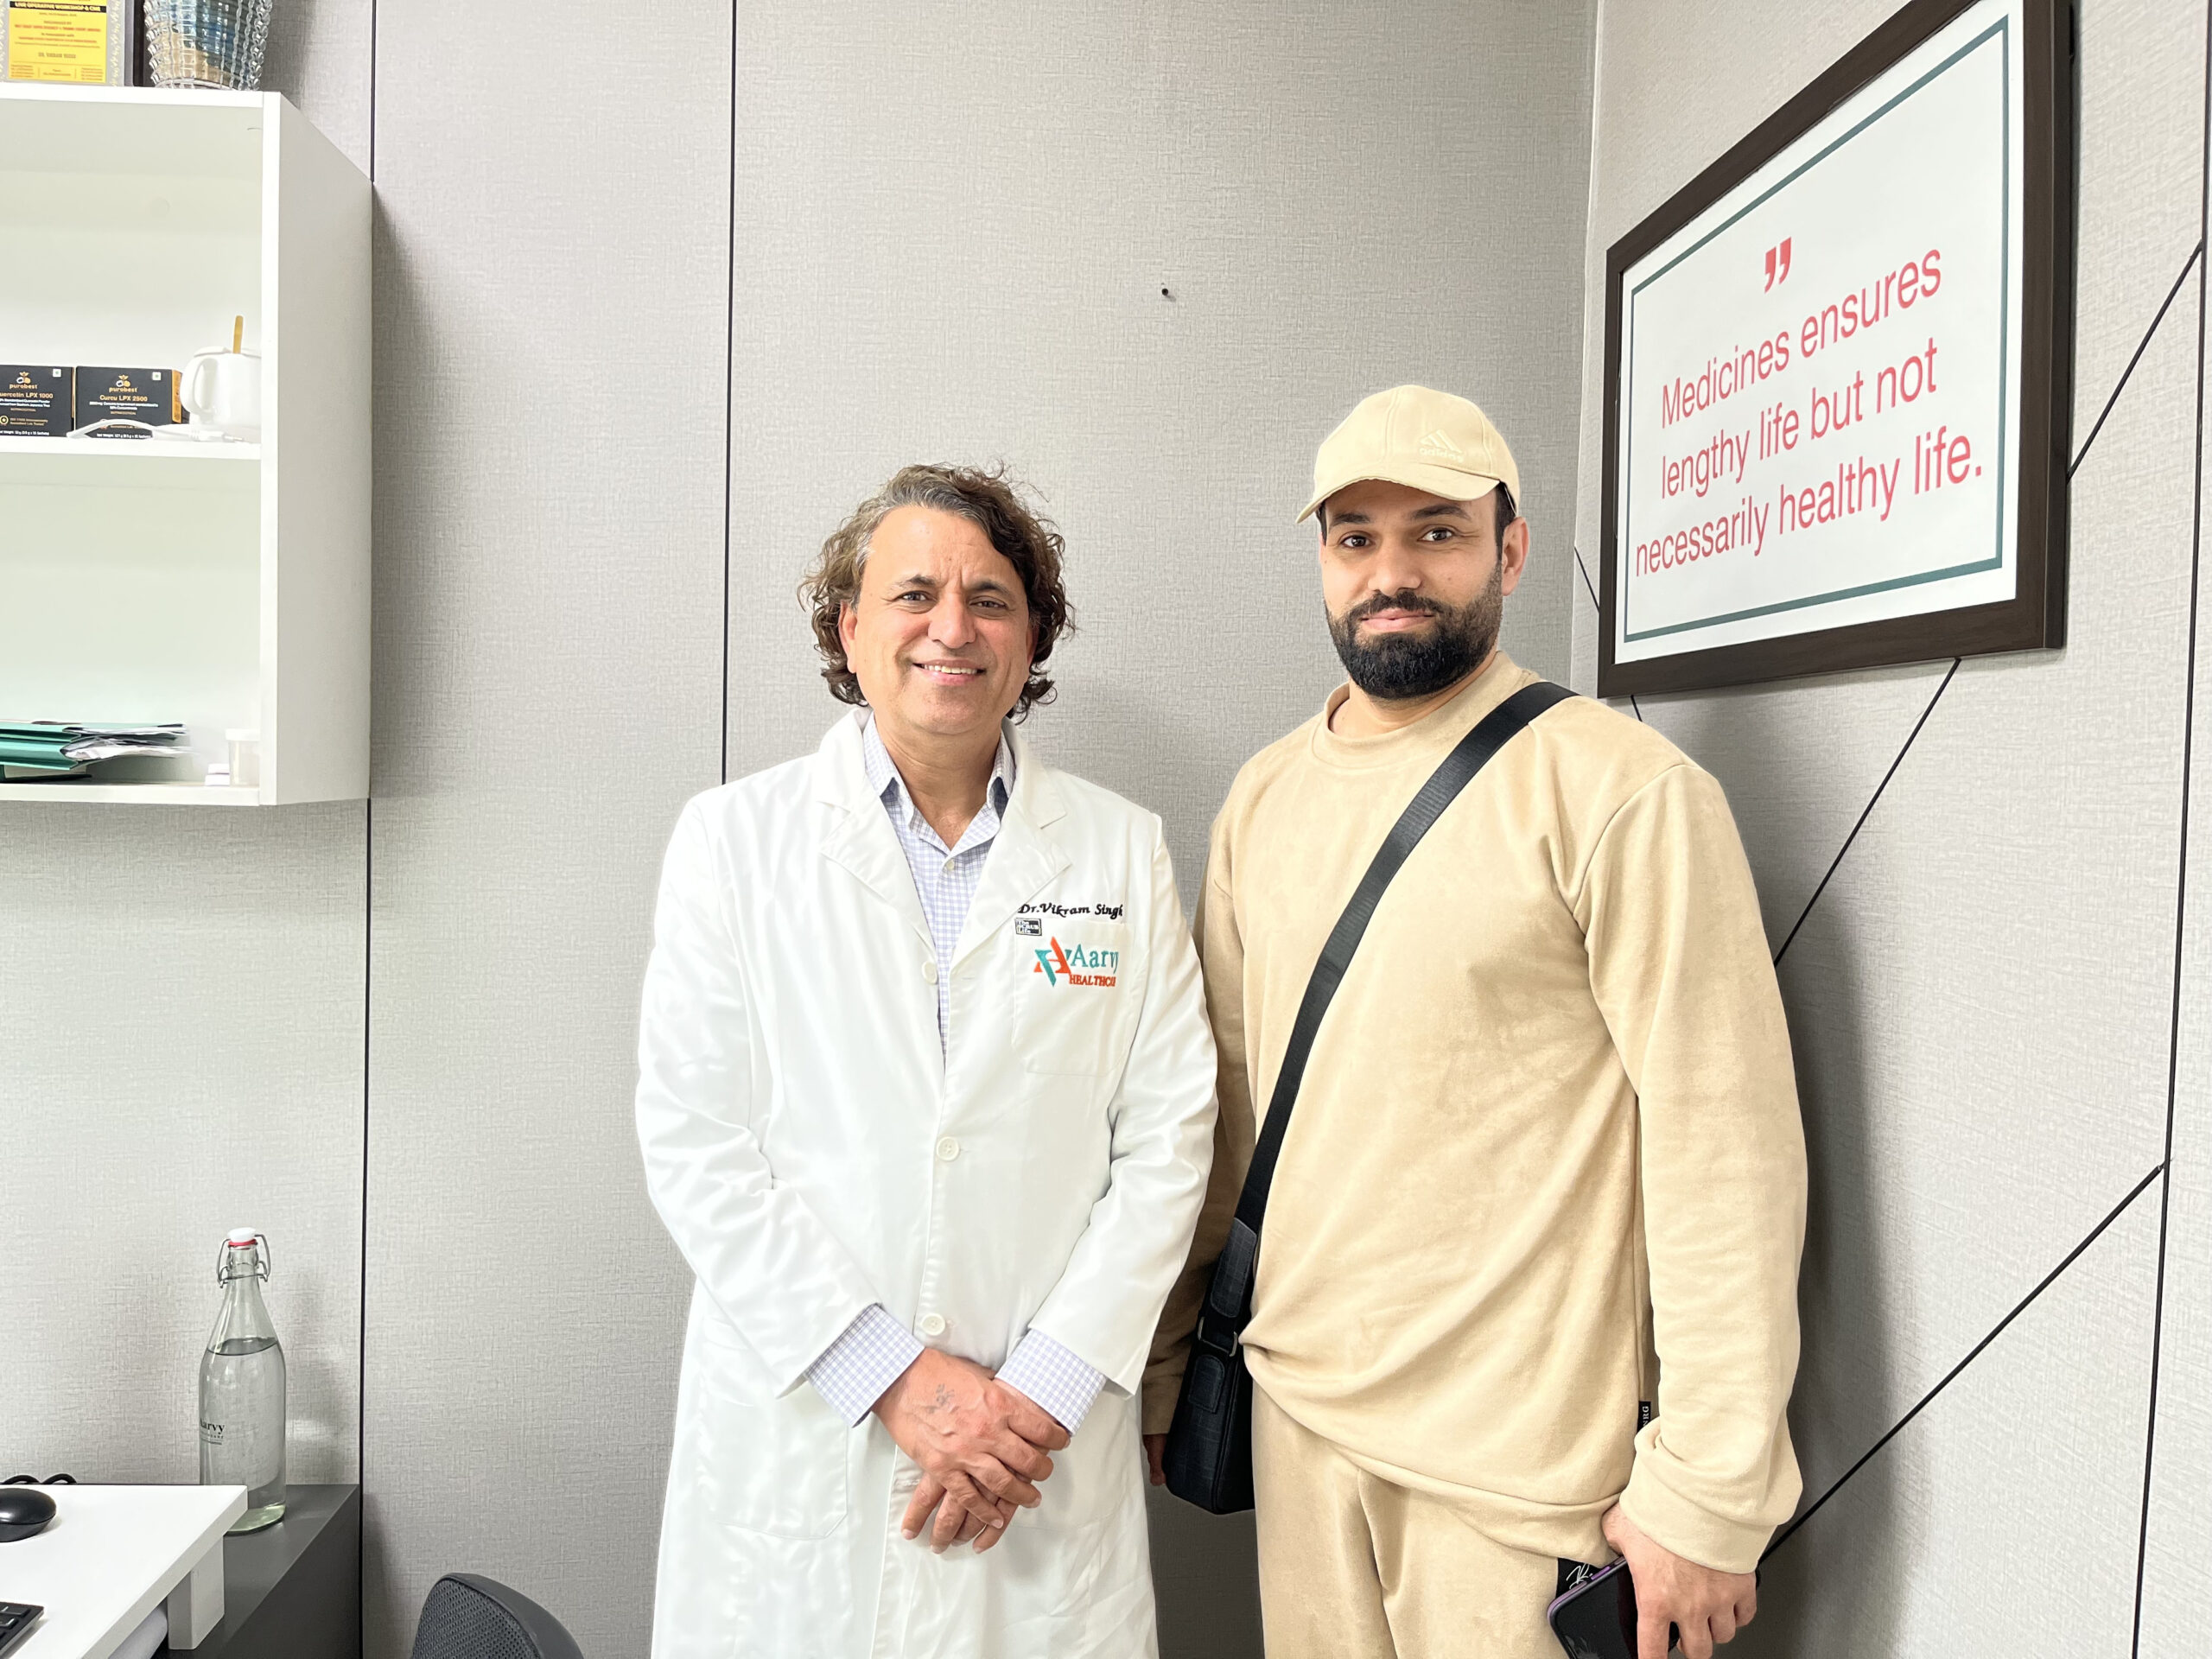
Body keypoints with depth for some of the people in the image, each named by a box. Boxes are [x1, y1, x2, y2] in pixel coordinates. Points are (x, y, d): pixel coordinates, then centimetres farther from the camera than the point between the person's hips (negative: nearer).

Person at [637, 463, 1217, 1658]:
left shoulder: (1121, 851, 3)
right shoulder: (733, 838, -1)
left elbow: (1167, 1138, -1)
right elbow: (694, 1145, -6)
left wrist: (1043, 1389, -9)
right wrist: (895, 1378, -12)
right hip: (796, 1445, 0)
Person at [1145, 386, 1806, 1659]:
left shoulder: (1623, 790, -13)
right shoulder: (1265, 798, 5)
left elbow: (1725, 1144, -14)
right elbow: (1223, 1100, 9)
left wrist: (1709, 1494, -14)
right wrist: (1162, 1365, 11)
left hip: (1517, 1457, -5)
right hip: (1298, 1408, 5)